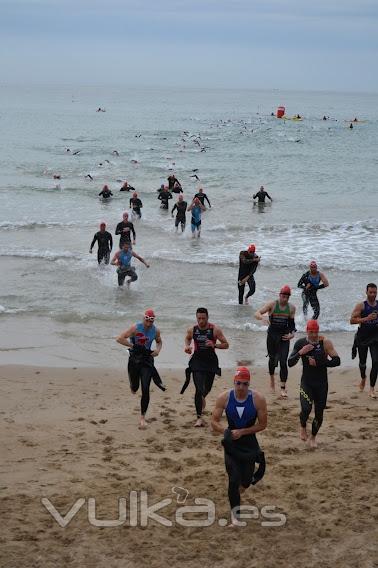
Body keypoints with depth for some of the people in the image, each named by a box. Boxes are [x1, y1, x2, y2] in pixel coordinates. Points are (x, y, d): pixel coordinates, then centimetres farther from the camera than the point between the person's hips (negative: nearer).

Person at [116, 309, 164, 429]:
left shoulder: (156, 330, -3)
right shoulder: (135, 328, -14)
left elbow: (159, 342, 19)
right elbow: (120, 339, -17)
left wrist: (158, 350, -2)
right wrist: (134, 346, -21)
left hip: (147, 360, 1)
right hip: (134, 359, -1)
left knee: (145, 390, -9)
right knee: (135, 388, 11)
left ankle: (142, 417, -1)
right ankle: (133, 386, 53)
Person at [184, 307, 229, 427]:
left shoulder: (215, 330, -11)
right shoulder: (192, 330, -4)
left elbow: (226, 345, -7)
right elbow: (187, 338, 19)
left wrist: (214, 345, -24)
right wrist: (187, 346, -3)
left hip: (211, 361, 1)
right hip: (197, 361, 0)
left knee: (207, 388, 16)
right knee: (199, 389, -12)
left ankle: (202, 398, 54)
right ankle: (199, 418, -9)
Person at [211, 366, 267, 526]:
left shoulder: (258, 399, -15)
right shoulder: (224, 398, -13)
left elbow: (262, 424, -9)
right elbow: (214, 422, -8)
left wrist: (242, 432, -19)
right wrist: (226, 431, -27)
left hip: (249, 441, 1)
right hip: (231, 442, 0)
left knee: (247, 479, 7)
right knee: (234, 479, -11)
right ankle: (235, 516, -2)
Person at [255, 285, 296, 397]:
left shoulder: (291, 308, 2)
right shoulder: (272, 304, -7)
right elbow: (257, 314, -13)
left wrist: (292, 333, -4)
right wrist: (263, 318, -35)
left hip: (284, 337, 1)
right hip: (272, 335, 0)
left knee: (283, 362, -9)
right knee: (272, 359, 13)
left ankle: (283, 388, -7)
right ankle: (272, 381, 40)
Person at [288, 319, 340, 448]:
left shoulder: (325, 343, -9)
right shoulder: (300, 343, -5)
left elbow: (336, 361, -14)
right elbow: (290, 363, -6)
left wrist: (318, 363, -20)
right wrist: (300, 353, -22)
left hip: (322, 383, 0)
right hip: (306, 382, 0)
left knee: (319, 413, 7)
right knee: (306, 408, -21)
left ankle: (313, 437, 33)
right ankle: (303, 427, 13)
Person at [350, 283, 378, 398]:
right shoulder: (361, 306, -9)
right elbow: (352, 320, -16)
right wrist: (367, 318, -26)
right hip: (363, 337, -1)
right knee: (362, 361, 15)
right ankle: (363, 378, 48)